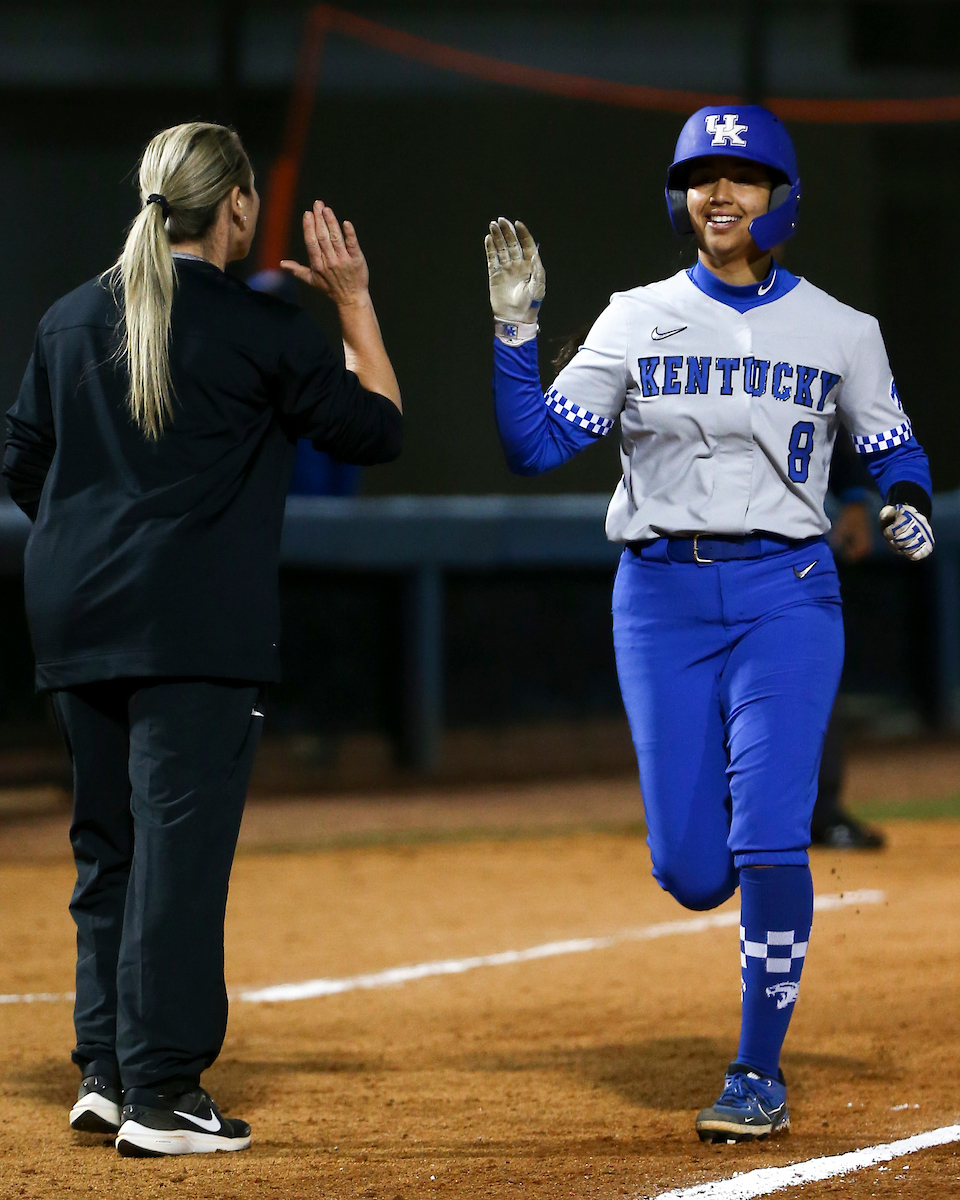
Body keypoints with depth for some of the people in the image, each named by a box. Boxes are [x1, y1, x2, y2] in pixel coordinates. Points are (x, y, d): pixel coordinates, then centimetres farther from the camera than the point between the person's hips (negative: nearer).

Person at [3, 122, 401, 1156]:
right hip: (198, 625, -6)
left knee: (108, 842, 14)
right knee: (179, 846, -6)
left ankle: (104, 1070, 13)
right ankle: (161, 1094, -7)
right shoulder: (258, 328, -6)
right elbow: (375, 428, 2)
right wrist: (353, 303, 9)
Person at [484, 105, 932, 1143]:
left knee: (767, 841, -14)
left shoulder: (840, 333, 3)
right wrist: (514, 330, -11)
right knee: (691, 872, -3)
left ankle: (759, 1077, -2)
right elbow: (534, 445, 1)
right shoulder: (637, 320, 4)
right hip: (661, 598, 1)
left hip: (786, 596, -1)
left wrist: (910, 509, -7)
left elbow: (892, 449, 14)